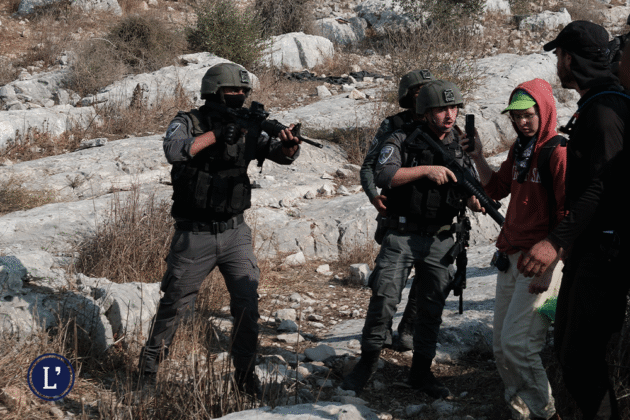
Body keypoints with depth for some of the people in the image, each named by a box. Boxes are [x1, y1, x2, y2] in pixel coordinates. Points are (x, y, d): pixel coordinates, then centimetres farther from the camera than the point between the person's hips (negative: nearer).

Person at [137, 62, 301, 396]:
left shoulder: (245, 127, 3)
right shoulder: (188, 122, -6)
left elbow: (278, 152, -8)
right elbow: (174, 150, -27)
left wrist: (289, 144, -31)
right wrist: (217, 134, -29)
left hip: (235, 233, 3)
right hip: (194, 235, -3)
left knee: (247, 303, 0)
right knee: (175, 303, 8)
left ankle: (245, 372, 16)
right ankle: (149, 365, 27)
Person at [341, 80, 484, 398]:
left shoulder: (461, 146, 6)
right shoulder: (402, 141, -6)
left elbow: (469, 191, 7)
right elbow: (384, 176, -20)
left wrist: (476, 201, -17)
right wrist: (426, 170, -27)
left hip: (440, 241, 3)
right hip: (402, 237, -3)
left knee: (432, 309, 8)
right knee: (383, 300, -7)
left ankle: (421, 371, 22)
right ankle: (367, 362, 11)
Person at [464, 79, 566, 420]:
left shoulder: (558, 152, -12)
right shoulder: (519, 149, 14)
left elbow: (570, 216, -15)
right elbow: (497, 189, 26)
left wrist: (548, 266, -19)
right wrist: (478, 158, 11)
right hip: (509, 257, 8)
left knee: (517, 342, -12)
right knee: (501, 345, 9)